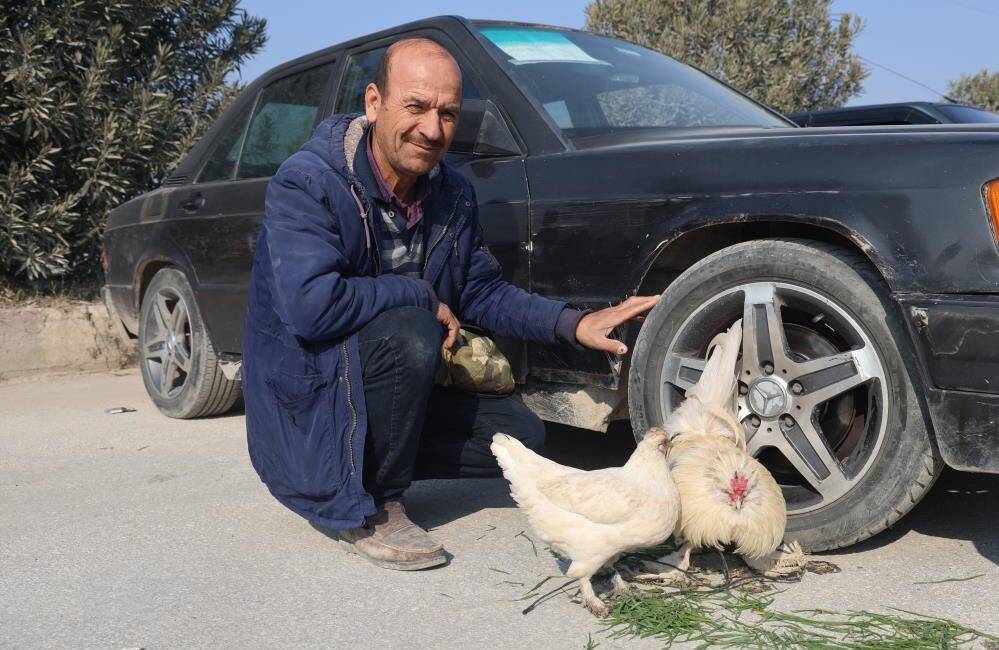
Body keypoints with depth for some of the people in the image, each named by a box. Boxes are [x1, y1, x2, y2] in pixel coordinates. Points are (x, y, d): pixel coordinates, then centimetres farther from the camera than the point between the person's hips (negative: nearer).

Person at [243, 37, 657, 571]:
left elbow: (482, 291, 8)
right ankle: (367, 512, -16)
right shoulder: (307, 183, -22)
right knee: (409, 332, -34)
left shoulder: (452, 195, 0)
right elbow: (311, 305, -35)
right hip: (307, 401, -7)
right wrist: (422, 297, -22)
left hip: (382, 391, 7)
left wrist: (573, 324, -7)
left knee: (520, 434, 0)